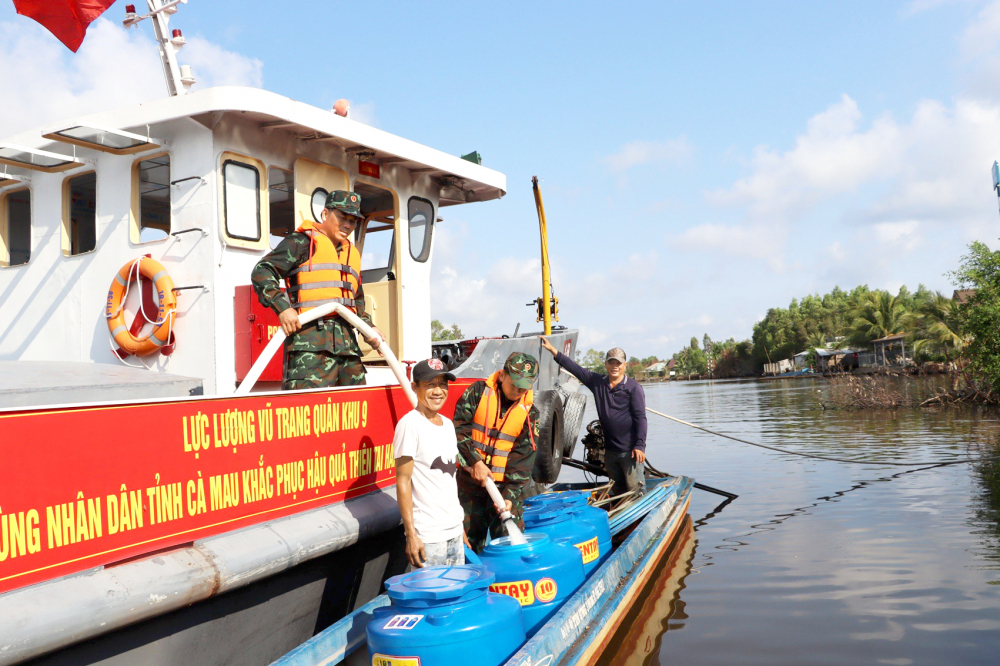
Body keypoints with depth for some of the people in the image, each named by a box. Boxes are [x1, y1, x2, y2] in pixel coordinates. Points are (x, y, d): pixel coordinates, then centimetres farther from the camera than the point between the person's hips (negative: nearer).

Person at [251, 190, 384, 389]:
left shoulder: (352, 253, 27)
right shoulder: (303, 241, 3)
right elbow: (262, 271, -6)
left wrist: (368, 327, 19)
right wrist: (283, 307, -19)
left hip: (347, 341, 8)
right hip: (310, 339, -8)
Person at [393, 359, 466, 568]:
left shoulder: (448, 424, 11)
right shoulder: (410, 425, -12)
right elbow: (403, 481, -15)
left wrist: (460, 525, 17)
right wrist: (411, 534, -18)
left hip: (455, 531, 8)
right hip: (427, 536, -7)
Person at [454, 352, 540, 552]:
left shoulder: (529, 412, -1)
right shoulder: (478, 391, -4)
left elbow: (523, 458, -5)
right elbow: (459, 428, -8)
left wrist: (510, 494, -14)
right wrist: (474, 462, -17)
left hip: (507, 485, 0)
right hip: (470, 481, 0)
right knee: (469, 540, 9)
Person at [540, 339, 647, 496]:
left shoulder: (634, 387, -6)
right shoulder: (597, 383, 8)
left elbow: (640, 418, -9)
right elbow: (575, 368, 10)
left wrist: (639, 446, -15)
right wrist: (552, 350, 8)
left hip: (630, 450, -6)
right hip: (610, 449, 6)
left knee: (635, 489, -7)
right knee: (617, 491, 13)